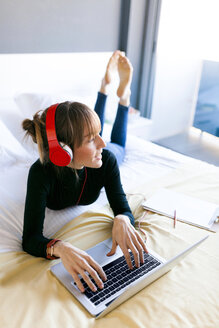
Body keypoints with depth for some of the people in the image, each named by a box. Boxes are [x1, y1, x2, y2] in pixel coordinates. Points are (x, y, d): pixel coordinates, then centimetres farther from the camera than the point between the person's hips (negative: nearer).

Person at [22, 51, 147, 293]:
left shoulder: (105, 159, -43)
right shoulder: (42, 173, -49)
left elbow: (123, 209, -37)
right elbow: (30, 239, -49)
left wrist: (122, 220, -61)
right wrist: (60, 248, -70)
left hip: (91, 164, 0)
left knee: (118, 144, 33)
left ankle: (124, 91, 47)